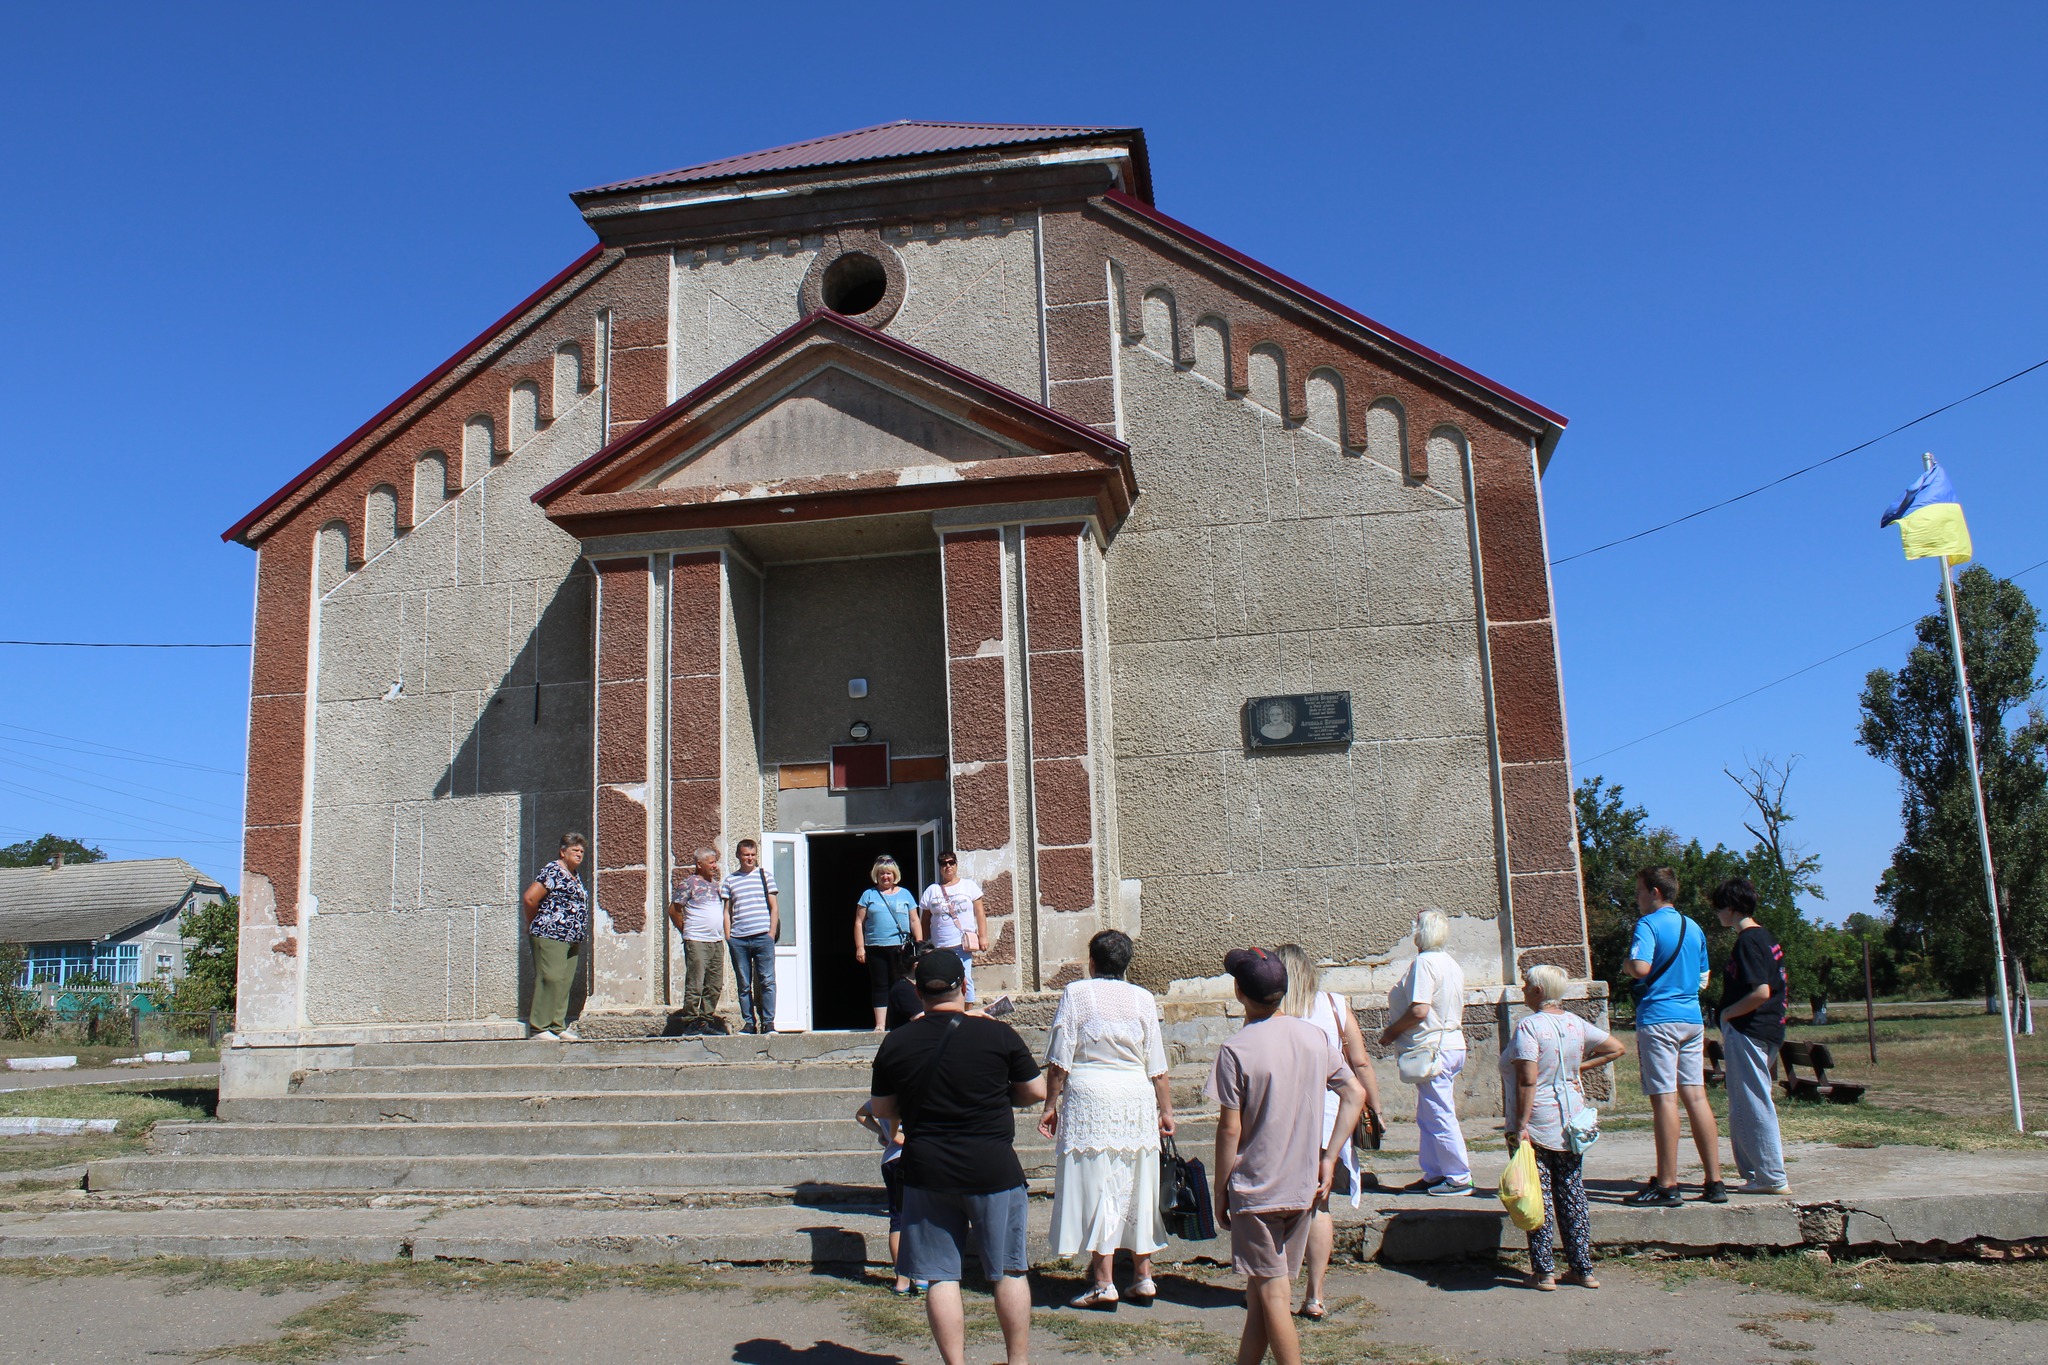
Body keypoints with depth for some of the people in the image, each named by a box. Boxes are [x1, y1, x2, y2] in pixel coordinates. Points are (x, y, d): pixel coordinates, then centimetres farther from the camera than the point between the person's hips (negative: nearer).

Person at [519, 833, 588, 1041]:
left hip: (571, 939, 9)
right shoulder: (553, 871, -9)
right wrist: (534, 923, 0)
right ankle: (539, 1027, -6)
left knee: (565, 982, 9)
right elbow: (529, 898, -14)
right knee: (550, 979, -10)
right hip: (550, 935, -9)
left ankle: (558, 1025, 14)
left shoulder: (575, 876, 19)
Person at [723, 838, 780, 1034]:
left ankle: (768, 1022, -3)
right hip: (738, 939, 1)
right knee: (744, 984, 4)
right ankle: (749, 1023, 10)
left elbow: (773, 908, 10)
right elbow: (727, 911, 13)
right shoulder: (730, 879, 13)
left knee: (767, 981, -6)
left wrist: (772, 933, -1)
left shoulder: (764, 875, 10)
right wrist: (728, 937, 3)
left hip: (762, 937, -1)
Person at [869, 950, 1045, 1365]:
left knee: (940, 1276, 8)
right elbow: (1036, 1091, 1)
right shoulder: (997, 1034, -8)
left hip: (927, 1173, 1)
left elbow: (881, 1110, 8)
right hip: (993, 1171, -1)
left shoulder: (894, 1043, -2)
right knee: (1009, 1271, 13)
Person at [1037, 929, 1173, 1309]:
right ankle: (1142, 1275, 19)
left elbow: (1060, 1061, -4)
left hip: (1089, 1096, -3)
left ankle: (1103, 1281, 1)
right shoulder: (1143, 999, 5)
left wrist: (1051, 1105, 4)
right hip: (1137, 1101, 3)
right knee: (1137, 1188, 13)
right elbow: (1157, 1066, 5)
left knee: (1095, 1189, 1)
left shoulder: (1076, 994, -3)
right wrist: (1166, 1109, 14)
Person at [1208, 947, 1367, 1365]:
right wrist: (1329, 1158, 8)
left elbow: (1230, 1129, -13)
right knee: (1262, 1290, 17)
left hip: (1255, 1189, -6)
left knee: (1272, 1293, 2)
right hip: (1303, 1188, 6)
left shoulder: (1235, 1049, -15)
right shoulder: (1316, 1037, 1)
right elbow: (1355, 1094, 5)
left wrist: (1221, 1191, -3)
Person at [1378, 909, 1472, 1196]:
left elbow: (1419, 1010, -23)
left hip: (1433, 1049, -10)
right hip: (1452, 1043, 10)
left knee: (1439, 1117, -2)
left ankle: (1459, 1178, 4)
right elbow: (1458, 1012, 20)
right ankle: (1434, 1174, 19)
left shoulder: (1424, 962, -15)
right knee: (1427, 1116, 15)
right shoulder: (1451, 963, 15)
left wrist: (1391, 1031, -9)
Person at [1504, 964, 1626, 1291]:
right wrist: (1579, 1067, 11)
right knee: (1573, 1194, 13)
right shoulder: (1576, 1024, 5)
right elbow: (1617, 1048, 13)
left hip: (1536, 1123, -6)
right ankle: (1583, 1269, 17)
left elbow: (1528, 1081, -21)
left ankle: (1544, 1272, 6)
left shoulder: (1529, 1026, -16)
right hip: (1570, 1122, 6)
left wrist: (1521, 1126, -19)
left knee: (1539, 1197, 2)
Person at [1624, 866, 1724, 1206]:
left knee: (1664, 1099, -6)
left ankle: (1666, 1186, -4)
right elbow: (1703, 980, 20)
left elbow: (1640, 967, -22)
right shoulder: (1694, 928, 14)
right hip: (1692, 1018, 7)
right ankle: (1714, 1182, 10)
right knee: (1695, 1097, 9)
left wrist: (1626, 964, -2)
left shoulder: (1649, 925, -8)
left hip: (1658, 1018, -7)